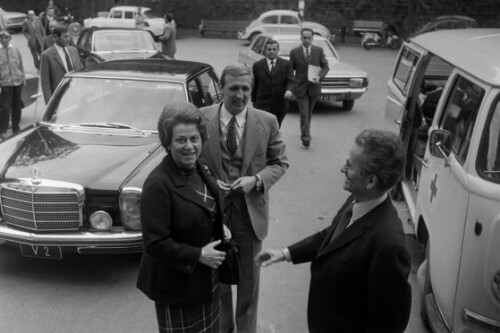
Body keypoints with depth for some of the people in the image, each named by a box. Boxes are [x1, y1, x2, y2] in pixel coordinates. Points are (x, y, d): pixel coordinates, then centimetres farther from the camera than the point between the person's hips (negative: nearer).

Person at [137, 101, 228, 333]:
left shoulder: (200, 170, 0)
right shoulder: (158, 184, -27)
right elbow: (155, 244, -27)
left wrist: (222, 231, 1)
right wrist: (198, 256, -23)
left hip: (206, 279, 8)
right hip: (177, 285, -8)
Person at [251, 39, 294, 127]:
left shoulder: (286, 64, 3)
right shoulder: (257, 65, 3)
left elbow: (290, 80, -5)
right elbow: (254, 84, 8)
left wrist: (288, 90, -27)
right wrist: (254, 101, 8)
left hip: (280, 104, 2)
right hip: (263, 104, -2)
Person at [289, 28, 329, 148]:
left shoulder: (319, 51, 1)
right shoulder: (294, 52, -4)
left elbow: (325, 67, 6)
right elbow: (290, 70, 2)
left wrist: (319, 77, -13)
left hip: (314, 87, 3)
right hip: (300, 87, -3)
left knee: (309, 113, 17)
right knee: (304, 114, -9)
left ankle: (304, 132, 36)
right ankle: (306, 137, -9)